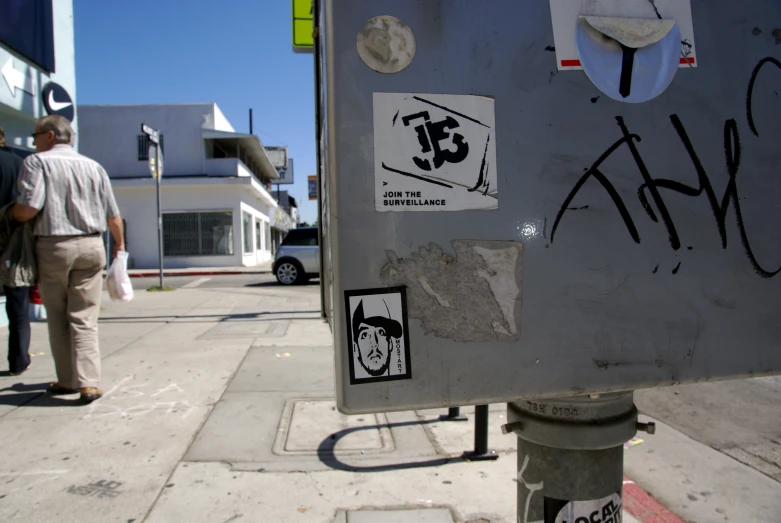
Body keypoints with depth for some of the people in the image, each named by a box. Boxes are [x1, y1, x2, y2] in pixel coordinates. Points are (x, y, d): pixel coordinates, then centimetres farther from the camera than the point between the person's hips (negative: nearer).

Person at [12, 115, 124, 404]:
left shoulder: (37, 162, -3)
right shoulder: (93, 167, 7)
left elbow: (28, 209, -14)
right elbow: (113, 217, 7)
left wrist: (11, 214, 9)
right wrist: (119, 244, 22)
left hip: (53, 247, -2)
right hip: (91, 246, 2)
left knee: (58, 318, 13)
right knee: (84, 318, 4)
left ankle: (67, 380, 20)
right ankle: (88, 382, -4)